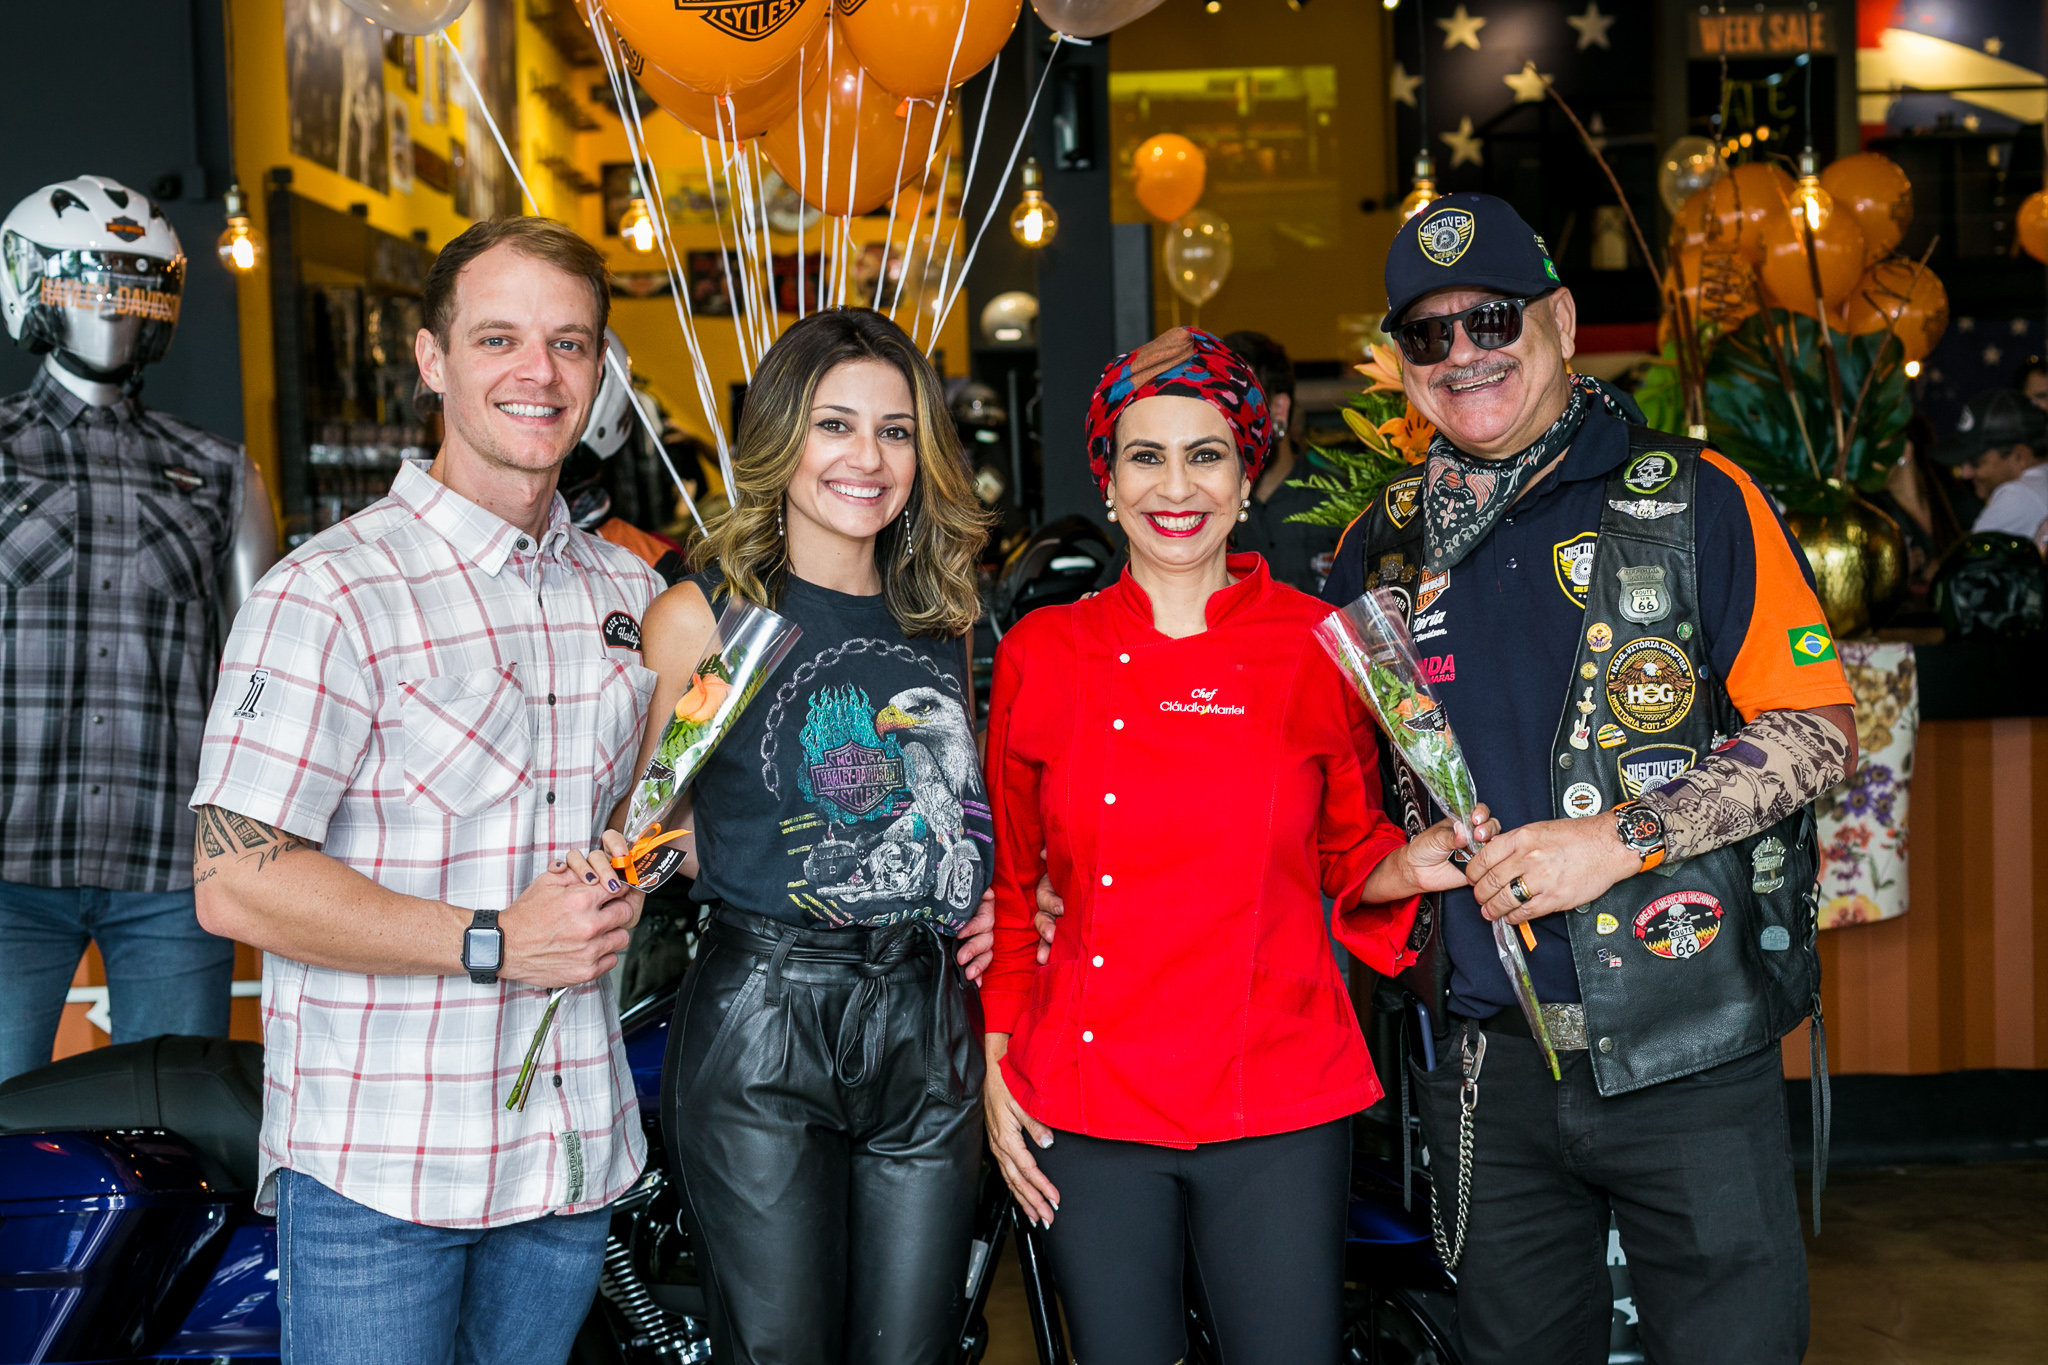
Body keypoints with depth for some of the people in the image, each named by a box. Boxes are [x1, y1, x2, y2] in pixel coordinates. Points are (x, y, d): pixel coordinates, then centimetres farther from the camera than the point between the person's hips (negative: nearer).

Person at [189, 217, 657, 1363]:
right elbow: (238, 884, -17)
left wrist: (621, 879, 0)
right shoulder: (332, 594, -13)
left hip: (577, 1152, 6)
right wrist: (496, 943, -19)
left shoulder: (631, 590, 8)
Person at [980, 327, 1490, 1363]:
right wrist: (997, 1068, 5)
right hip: (1085, 1112, 1)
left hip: (1278, 1111, -1)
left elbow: (1347, 859, 9)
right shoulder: (1041, 654, 1)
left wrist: (1406, 869, -12)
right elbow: (1010, 881, 10)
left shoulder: (1320, 650, -2)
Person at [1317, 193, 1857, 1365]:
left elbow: (1821, 736, -7)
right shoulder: (1385, 545, 8)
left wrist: (1620, 837, -17)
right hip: (1485, 1058, 3)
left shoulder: (1698, 500, -3)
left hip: (1687, 1048, -3)